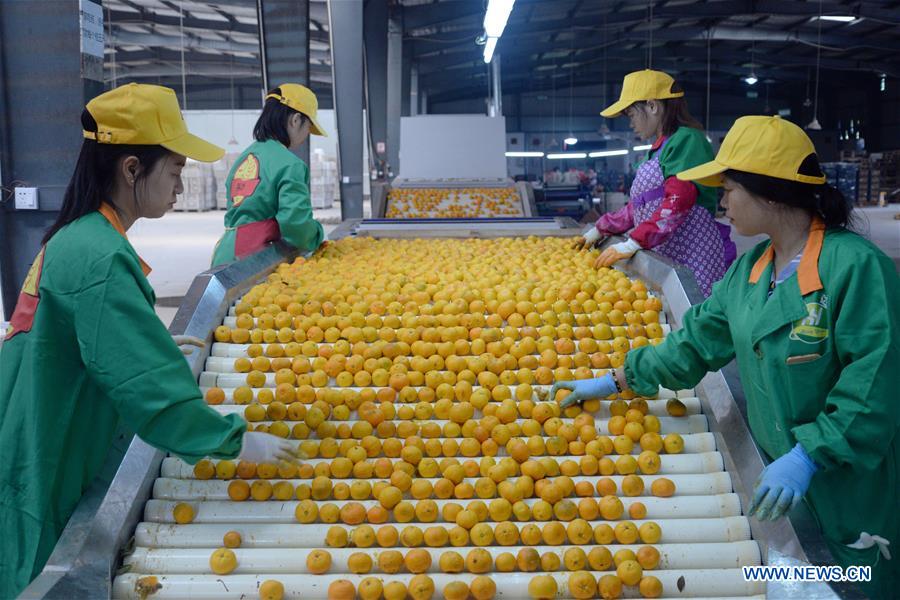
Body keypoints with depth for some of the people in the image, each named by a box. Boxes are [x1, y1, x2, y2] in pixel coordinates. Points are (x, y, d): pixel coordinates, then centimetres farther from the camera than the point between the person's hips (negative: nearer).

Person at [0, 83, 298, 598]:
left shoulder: (78, 239, 6)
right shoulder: (99, 259, -25)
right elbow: (150, 388, -27)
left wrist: (162, 343, 11)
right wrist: (236, 441, -20)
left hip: (48, 469, 9)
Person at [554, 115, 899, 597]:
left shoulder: (854, 265, -22)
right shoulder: (751, 268, 3)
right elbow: (698, 339, 7)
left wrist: (809, 455, -27)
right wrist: (615, 382, 7)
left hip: (852, 483, -7)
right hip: (778, 470, 7)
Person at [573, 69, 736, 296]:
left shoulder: (686, 139, -6)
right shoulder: (658, 149, 23)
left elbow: (678, 201, -18)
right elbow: (640, 205, 29)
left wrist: (634, 243, -22)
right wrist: (600, 229, 26)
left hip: (692, 258, -8)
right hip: (662, 258, 8)